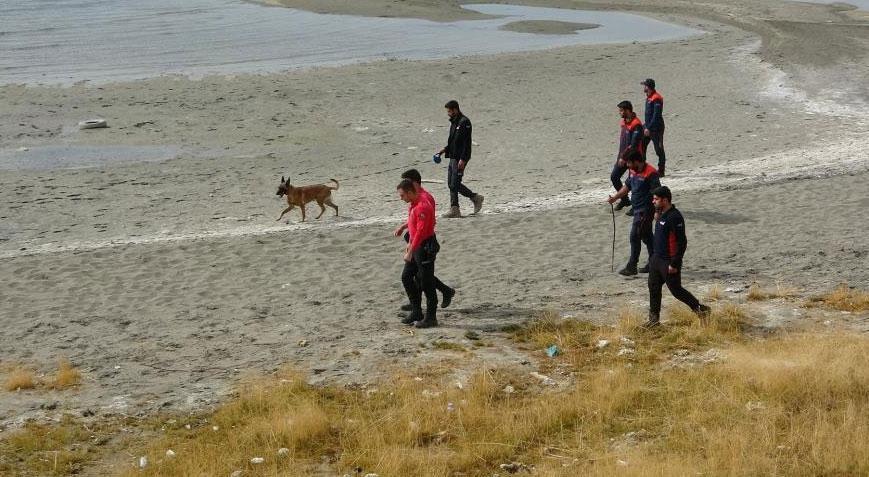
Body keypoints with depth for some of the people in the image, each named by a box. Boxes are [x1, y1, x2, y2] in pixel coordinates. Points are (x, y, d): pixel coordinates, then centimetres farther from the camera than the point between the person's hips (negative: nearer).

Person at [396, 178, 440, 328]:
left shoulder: (422, 206, -23)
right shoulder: (412, 204, 9)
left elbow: (420, 231, -26)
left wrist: (410, 252, -26)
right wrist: (410, 243, 20)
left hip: (426, 247, -10)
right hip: (416, 246, 10)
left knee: (426, 282, -3)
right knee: (406, 277, 12)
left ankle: (430, 318, 7)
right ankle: (416, 313, 20)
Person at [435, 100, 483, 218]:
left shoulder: (464, 122, -14)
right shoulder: (454, 122, 16)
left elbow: (467, 143, -19)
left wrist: (462, 159, -23)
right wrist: (444, 150, 13)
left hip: (460, 159, -10)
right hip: (453, 157, 10)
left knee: (454, 184, -10)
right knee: (451, 184, 8)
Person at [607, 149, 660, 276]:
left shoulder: (650, 173, -19)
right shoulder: (633, 171, 8)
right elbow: (627, 187, 22)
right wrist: (614, 198, 14)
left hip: (645, 211, -9)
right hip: (638, 209, 9)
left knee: (635, 237, -8)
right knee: (646, 237, 15)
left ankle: (631, 267, -3)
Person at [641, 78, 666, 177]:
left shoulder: (657, 98, -18)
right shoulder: (649, 97, 12)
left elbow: (656, 116, -22)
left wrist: (649, 128, -24)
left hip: (656, 128, -10)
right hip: (648, 127, 10)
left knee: (659, 149, -1)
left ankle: (661, 171, 5)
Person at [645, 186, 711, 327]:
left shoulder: (675, 217, -23)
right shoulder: (661, 214, 7)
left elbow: (682, 242, -23)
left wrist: (674, 264, -22)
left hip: (669, 262, -9)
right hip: (656, 259, 9)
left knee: (676, 289, 0)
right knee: (653, 288, 12)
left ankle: (700, 309, 15)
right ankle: (654, 318, 22)